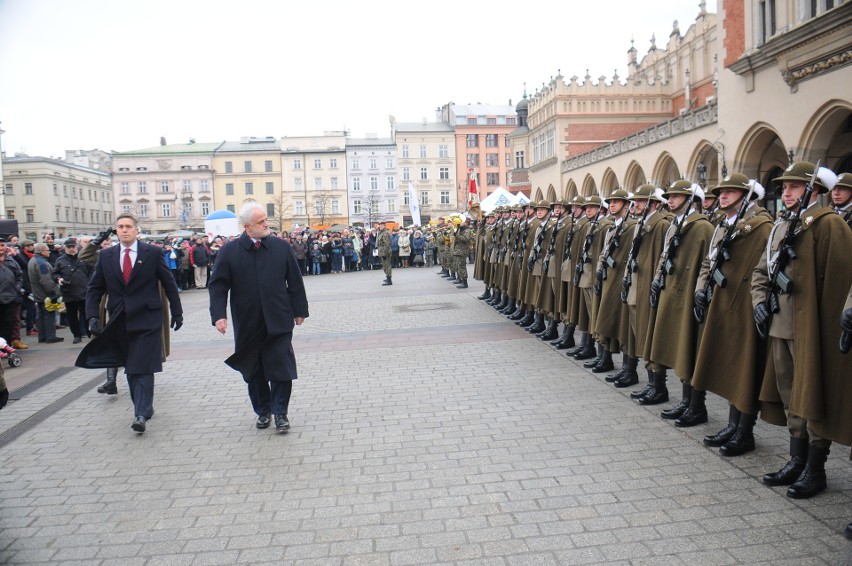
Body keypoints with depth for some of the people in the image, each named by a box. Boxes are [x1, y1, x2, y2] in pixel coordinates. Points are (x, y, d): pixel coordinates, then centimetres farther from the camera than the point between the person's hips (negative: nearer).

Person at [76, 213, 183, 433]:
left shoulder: (153, 253, -1)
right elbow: (94, 289, 9)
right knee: (130, 369, 11)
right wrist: (93, 316, -3)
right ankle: (145, 407, 24)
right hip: (119, 321, 4)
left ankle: (141, 415, -10)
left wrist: (177, 313, 5)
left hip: (147, 319, -4)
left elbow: (169, 284, 3)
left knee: (143, 368, -9)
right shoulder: (106, 256, 7)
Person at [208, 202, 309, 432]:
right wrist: (218, 314, -12)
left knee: (281, 368, -2)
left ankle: (280, 412, 12)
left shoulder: (281, 247, 0)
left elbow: (295, 281, 5)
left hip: (279, 321, 0)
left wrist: (299, 310, 5)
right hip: (248, 324, 1)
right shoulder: (229, 252, -2)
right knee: (254, 370, 12)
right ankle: (263, 411, 28)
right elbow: (218, 285, -2)